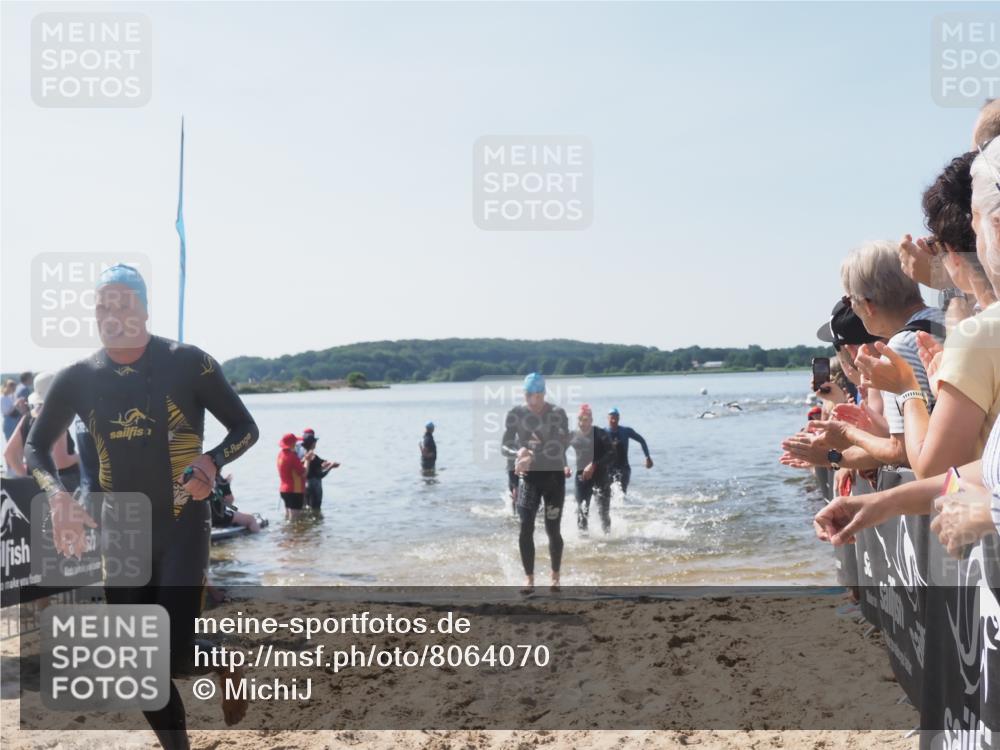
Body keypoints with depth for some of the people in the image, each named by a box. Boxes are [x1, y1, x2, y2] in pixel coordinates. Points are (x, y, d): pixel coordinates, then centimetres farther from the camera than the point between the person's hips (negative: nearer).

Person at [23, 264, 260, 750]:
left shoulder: (187, 363, -10)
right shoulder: (79, 378, -1)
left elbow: (245, 429, -2)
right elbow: (35, 447, 10)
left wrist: (212, 461, -22)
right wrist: (58, 495, -10)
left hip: (183, 526, -4)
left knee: (174, 657, -11)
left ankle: (225, 669, 25)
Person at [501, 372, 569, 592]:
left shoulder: (557, 414, -8)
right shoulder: (515, 414, -3)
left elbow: (562, 445, -17)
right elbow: (505, 445, -6)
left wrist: (532, 455, -28)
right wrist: (518, 452, -29)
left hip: (554, 476, -1)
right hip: (529, 476, 1)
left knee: (553, 530, 2)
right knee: (525, 529, -8)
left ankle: (555, 577, 19)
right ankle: (529, 578, 3)